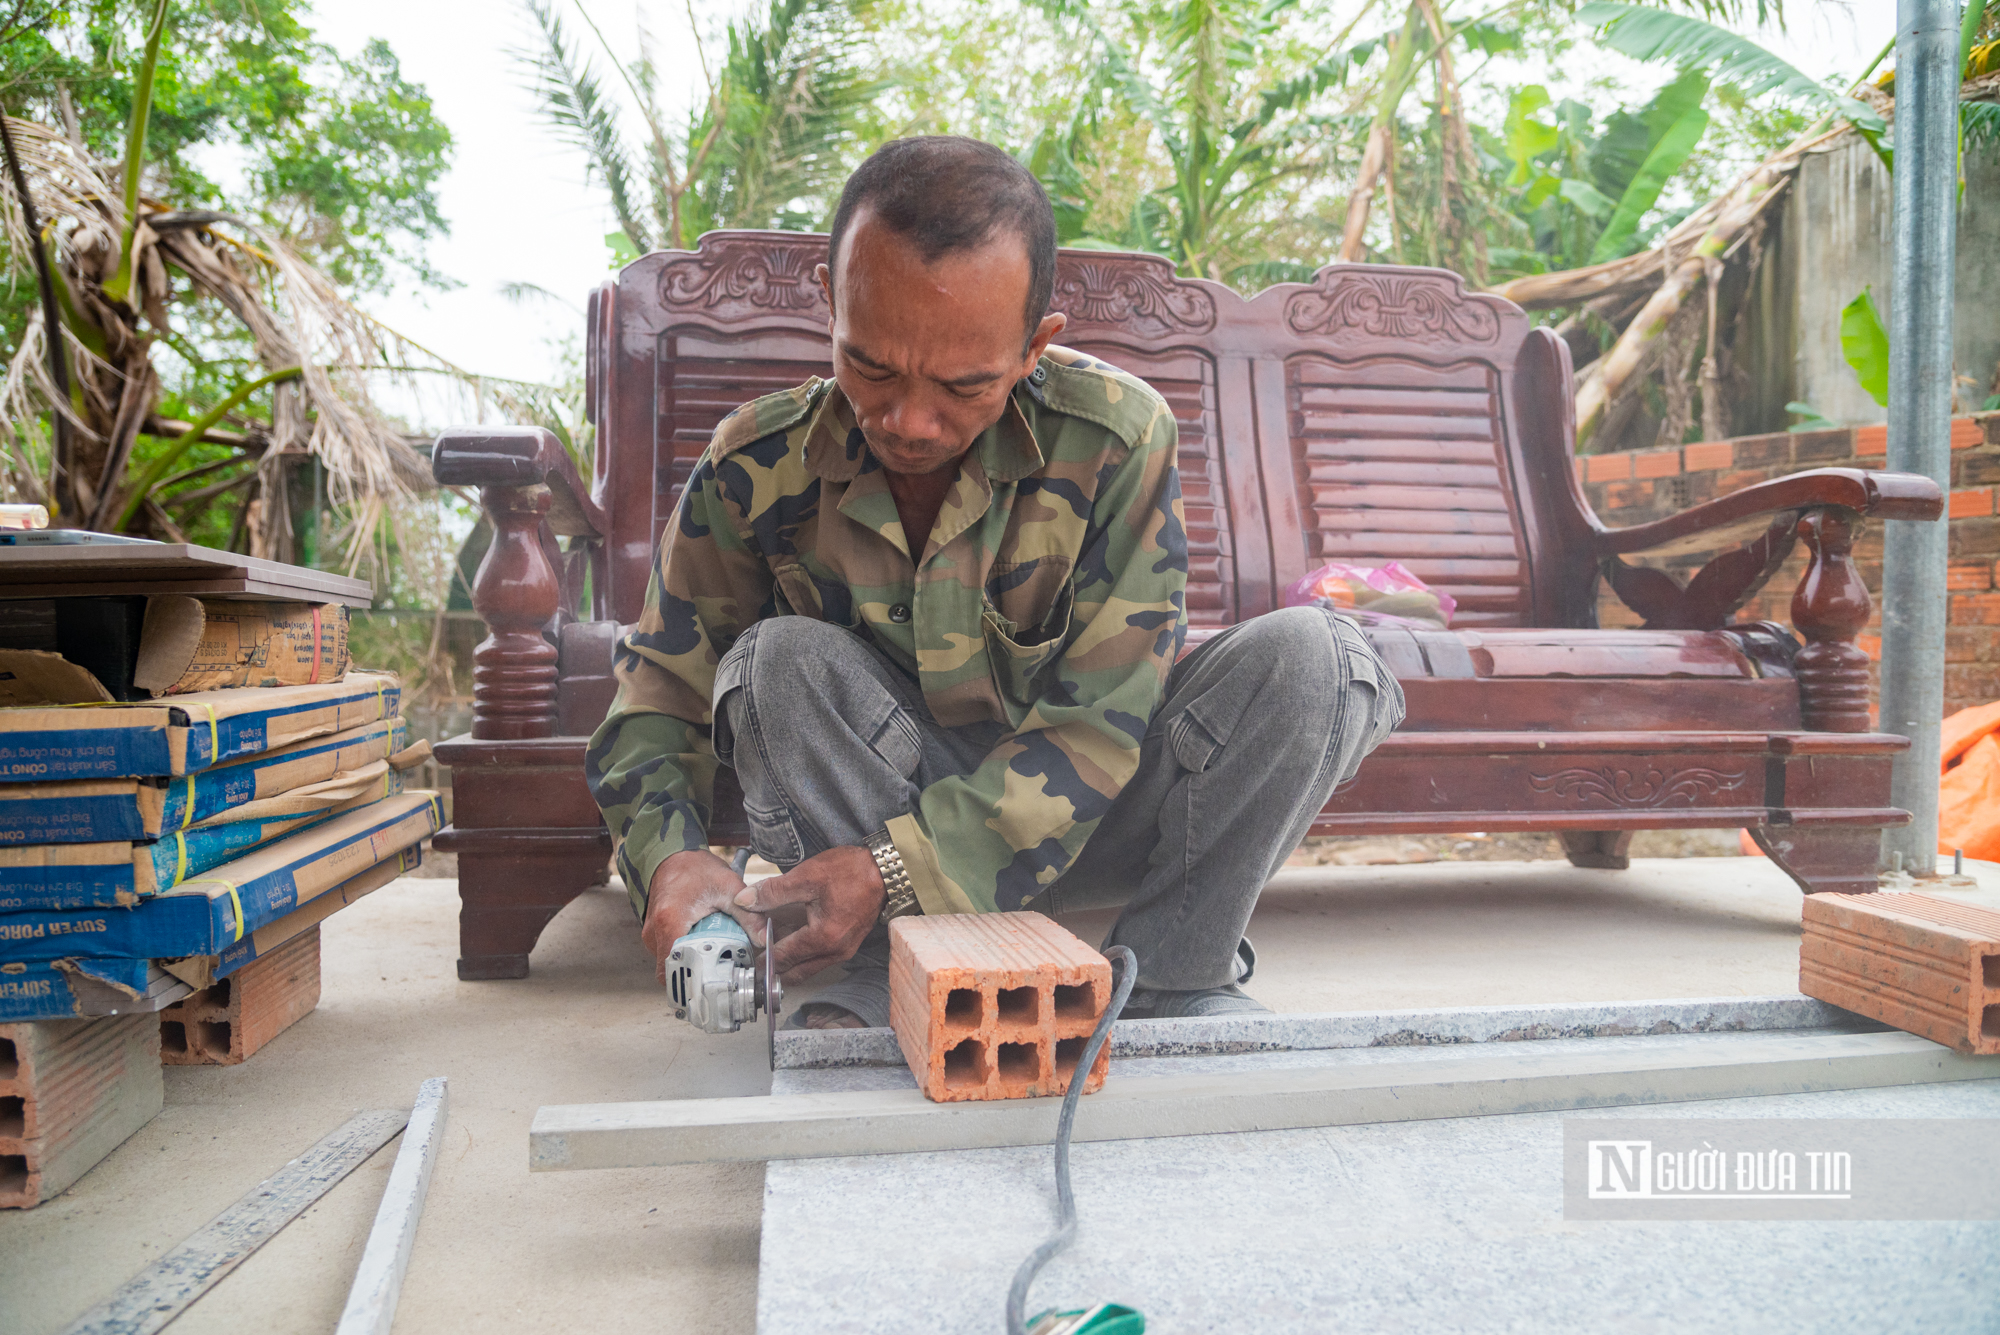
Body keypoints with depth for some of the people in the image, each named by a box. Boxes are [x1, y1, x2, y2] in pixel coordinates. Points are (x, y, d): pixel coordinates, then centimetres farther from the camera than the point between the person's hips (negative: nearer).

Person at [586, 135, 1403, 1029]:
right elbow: (663, 690, -6)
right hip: (885, 791, 1)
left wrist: (899, 864, -31)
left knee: (1305, 655, -23)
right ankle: (885, 985, -19)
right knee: (778, 661, -28)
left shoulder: (1116, 437, -21)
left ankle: (1173, 981, -12)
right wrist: (666, 852, -29)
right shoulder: (760, 466, -15)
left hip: (1079, 813, 0)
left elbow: (1099, 718, -22)